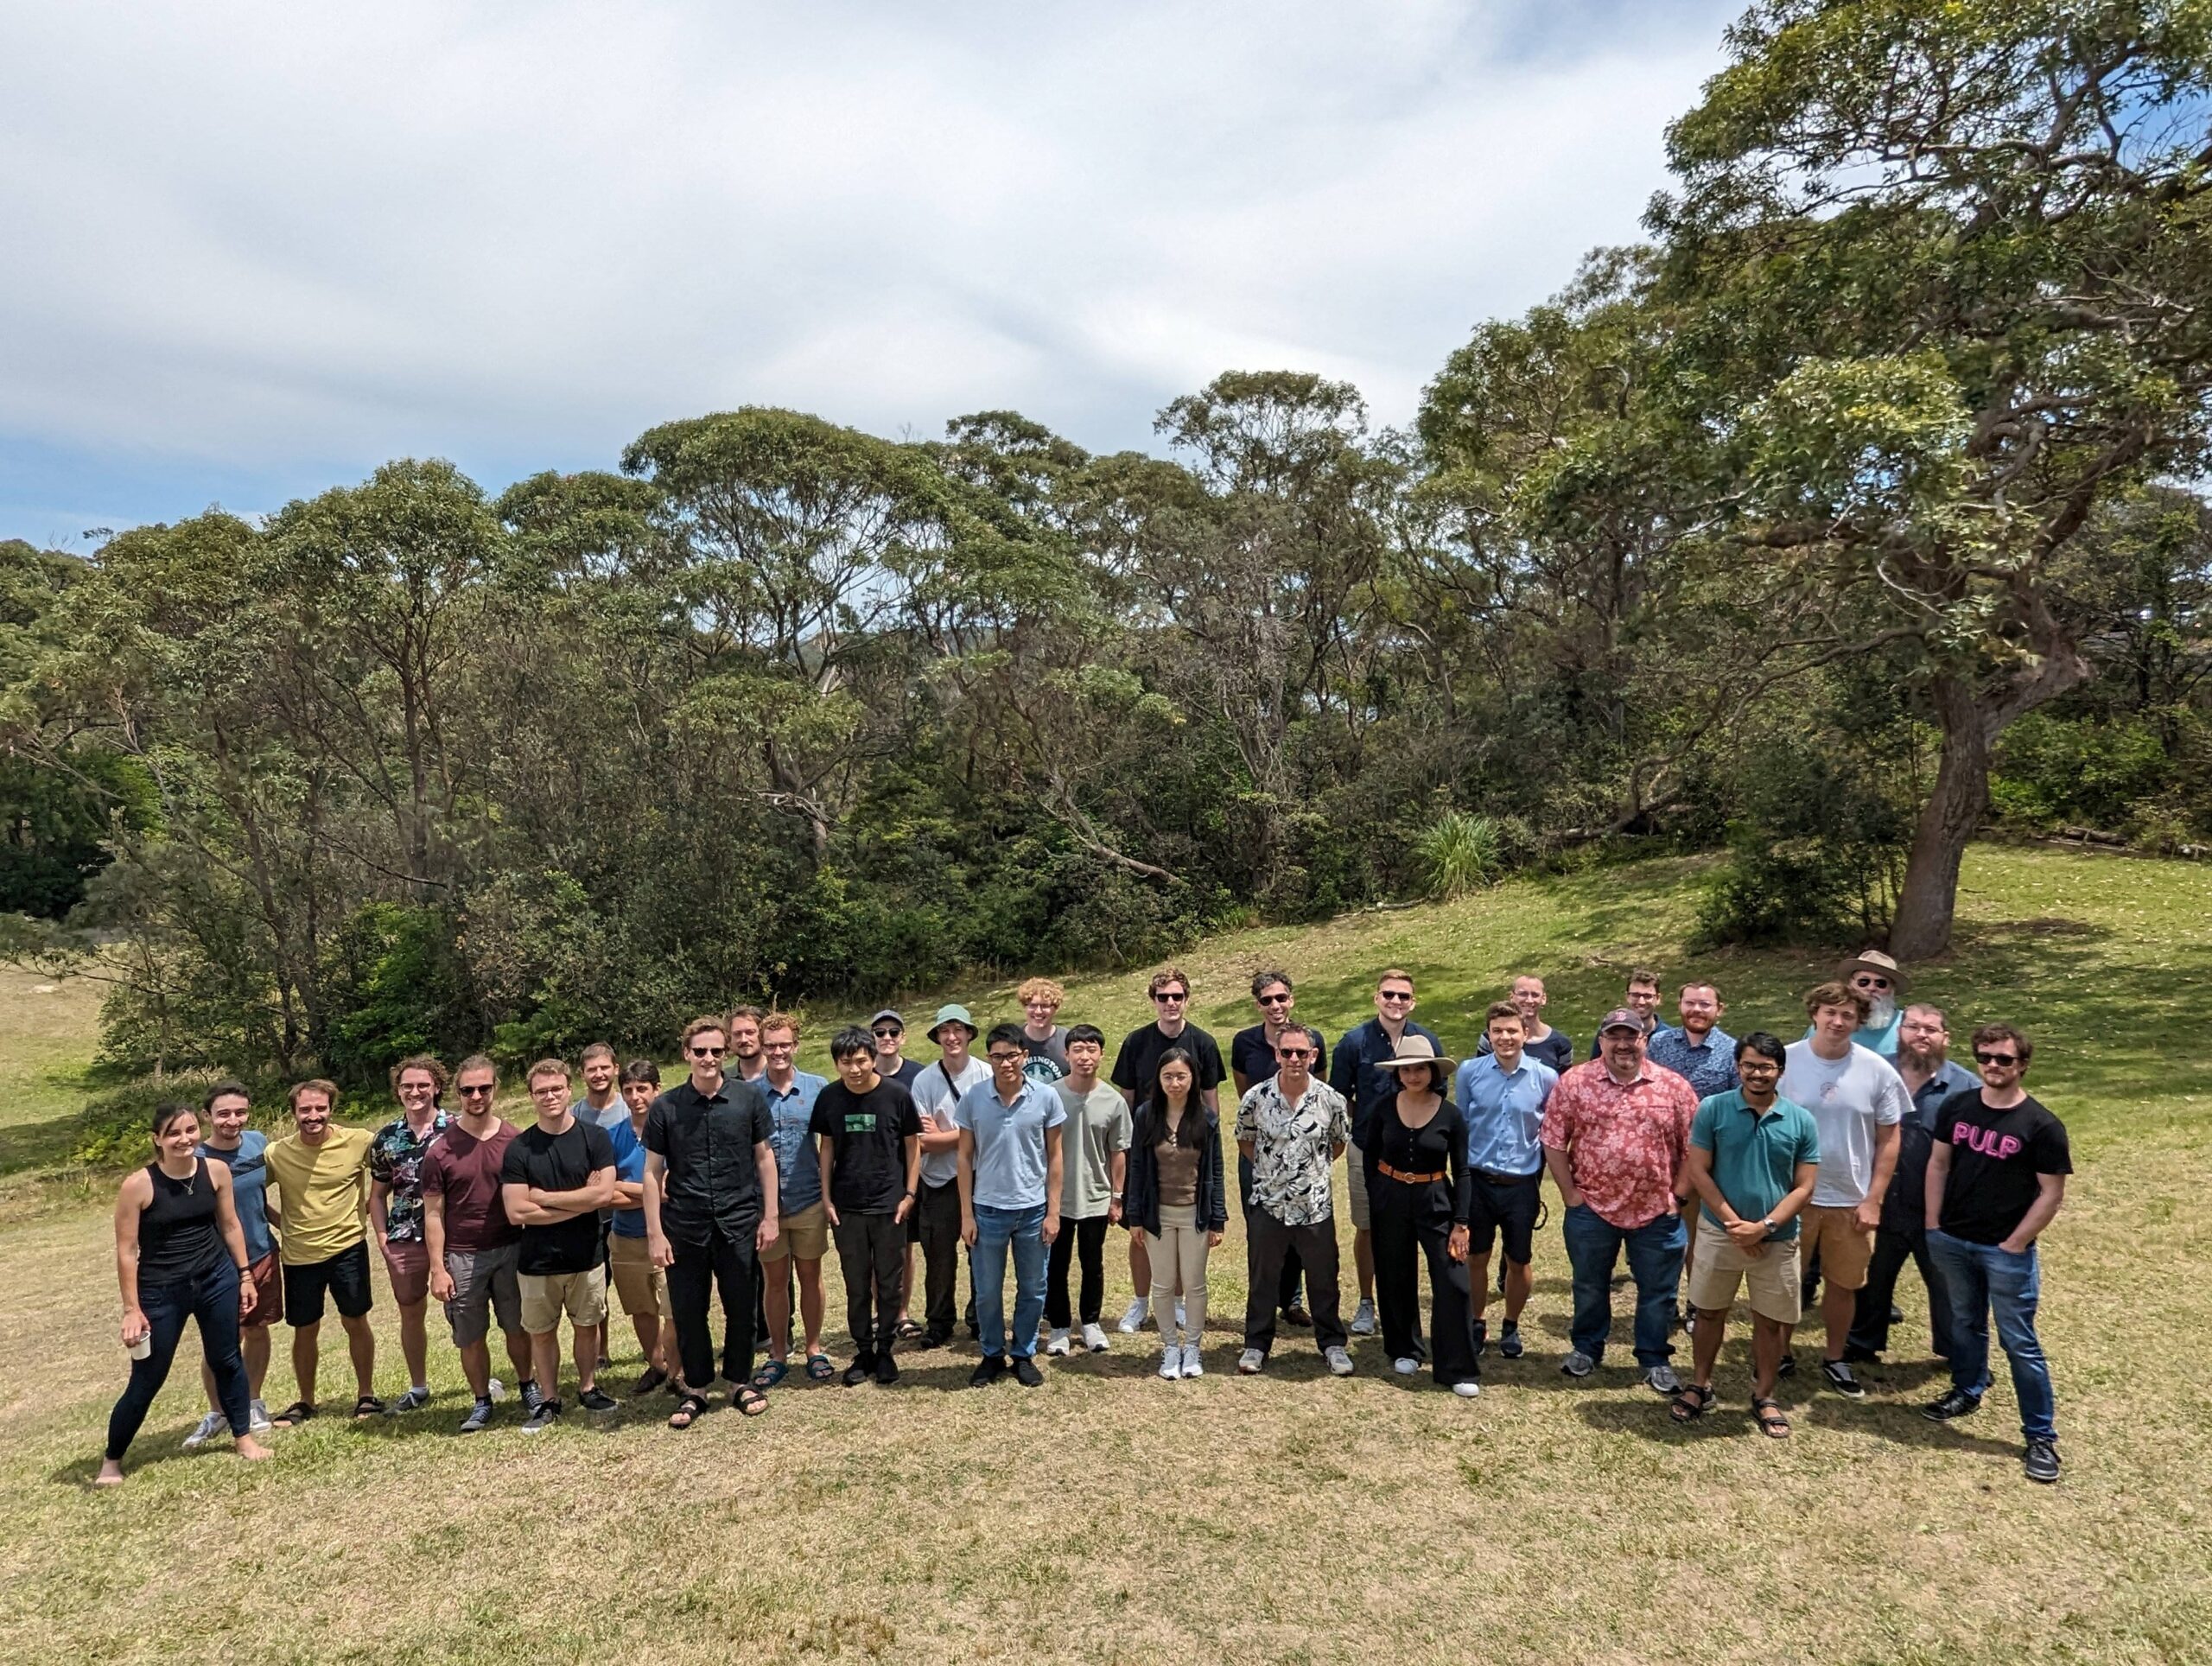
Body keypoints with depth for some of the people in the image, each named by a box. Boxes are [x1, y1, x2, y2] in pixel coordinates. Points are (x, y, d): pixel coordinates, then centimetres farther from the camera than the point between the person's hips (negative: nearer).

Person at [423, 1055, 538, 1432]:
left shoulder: (515, 1140, -2)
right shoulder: (440, 1150, -5)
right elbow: (433, 1213, -2)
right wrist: (438, 1268, -6)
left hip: (511, 1249, 1)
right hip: (462, 1257, -1)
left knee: (517, 1328, 11)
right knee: (470, 1338, 8)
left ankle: (527, 1386, 32)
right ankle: (482, 1401, 25)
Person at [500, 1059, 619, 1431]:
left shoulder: (595, 1138, -6)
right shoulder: (518, 1149, -5)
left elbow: (604, 1194, -16)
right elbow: (516, 1212, -12)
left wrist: (545, 1197, -14)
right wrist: (580, 1201, -15)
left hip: (586, 1257, 0)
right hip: (537, 1261, 0)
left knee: (587, 1326, 13)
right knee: (541, 1332, 11)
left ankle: (588, 1388, 32)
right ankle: (548, 1401, 26)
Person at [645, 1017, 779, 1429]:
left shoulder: (749, 1098, -3)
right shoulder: (665, 1108, -4)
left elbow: (764, 1157, 4)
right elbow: (653, 1171, 0)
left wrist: (769, 1215, 2)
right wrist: (654, 1232, -3)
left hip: (738, 1224, 0)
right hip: (684, 1228, 0)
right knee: (688, 1312, 9)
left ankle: (741, 1382, 29)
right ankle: (695, 1388, 27)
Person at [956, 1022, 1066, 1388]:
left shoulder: (1046, 1098, -6)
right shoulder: (973, 1099, -6)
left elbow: (1054, 1157, 0)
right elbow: (965, 1157, 1)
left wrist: (1053, 1212, -2)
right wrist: (966, 1214, -2)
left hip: (1033, 1209, 0)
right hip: (988, 1210, 0)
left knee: (1032, 1290, 12)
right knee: (987, 1292, 10)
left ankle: (1023, 1355, 30)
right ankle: (992, 1355, 30)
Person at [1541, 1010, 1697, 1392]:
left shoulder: (1674, 1086, -4)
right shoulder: (1574, 1083, -5)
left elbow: (1692, 1147, 2)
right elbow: (1553, 1142, -2)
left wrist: (1678, 1195, -2)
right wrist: (1570, 1194, -5)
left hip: (1658, 1211, 0)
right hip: (1591, 1208, 0)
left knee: (1658, 1290, 12)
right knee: (1589, 1285, 17)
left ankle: (1655, 1359, 31)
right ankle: (1586, 1348, 37)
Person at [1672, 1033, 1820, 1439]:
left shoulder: (1801, 1121, -4)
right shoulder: (1713, 1109, -8)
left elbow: (1803, 1187, -5)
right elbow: (1699, 1172, -8)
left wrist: (1764, 1226, -16)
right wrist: (1733, 1222, -14)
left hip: (1777, 1239, 1)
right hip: (1719, 1232, -1)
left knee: (1771, 1321, 11)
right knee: (1709, 1313, 13)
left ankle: (1763, 1397, 29)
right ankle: (1700, 1386, 30)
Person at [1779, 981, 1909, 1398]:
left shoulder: (1877, 1070, -6)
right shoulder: (1785, 1061, -10)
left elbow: (1888, 1139, 0)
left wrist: (1873, 1199, -4)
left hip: (1852, 1201, 1)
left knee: (1843, 1284, 15)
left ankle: (1836, 1359, 34)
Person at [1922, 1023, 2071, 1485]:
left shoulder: (2041, 1125, -13)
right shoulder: (1956, 1107, -1)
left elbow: (2052, 1193, -10)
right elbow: (1938, 1164, 7)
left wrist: (2015, 1244, -11)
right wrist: (1933, 1224, 3)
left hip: (2007, 1251, -4)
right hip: (1951, 1240, 4)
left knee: (2019, 1341, 1)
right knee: (1965, 1321, 20)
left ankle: (2042, 1436, 12)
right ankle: (1967, 1392, 40)